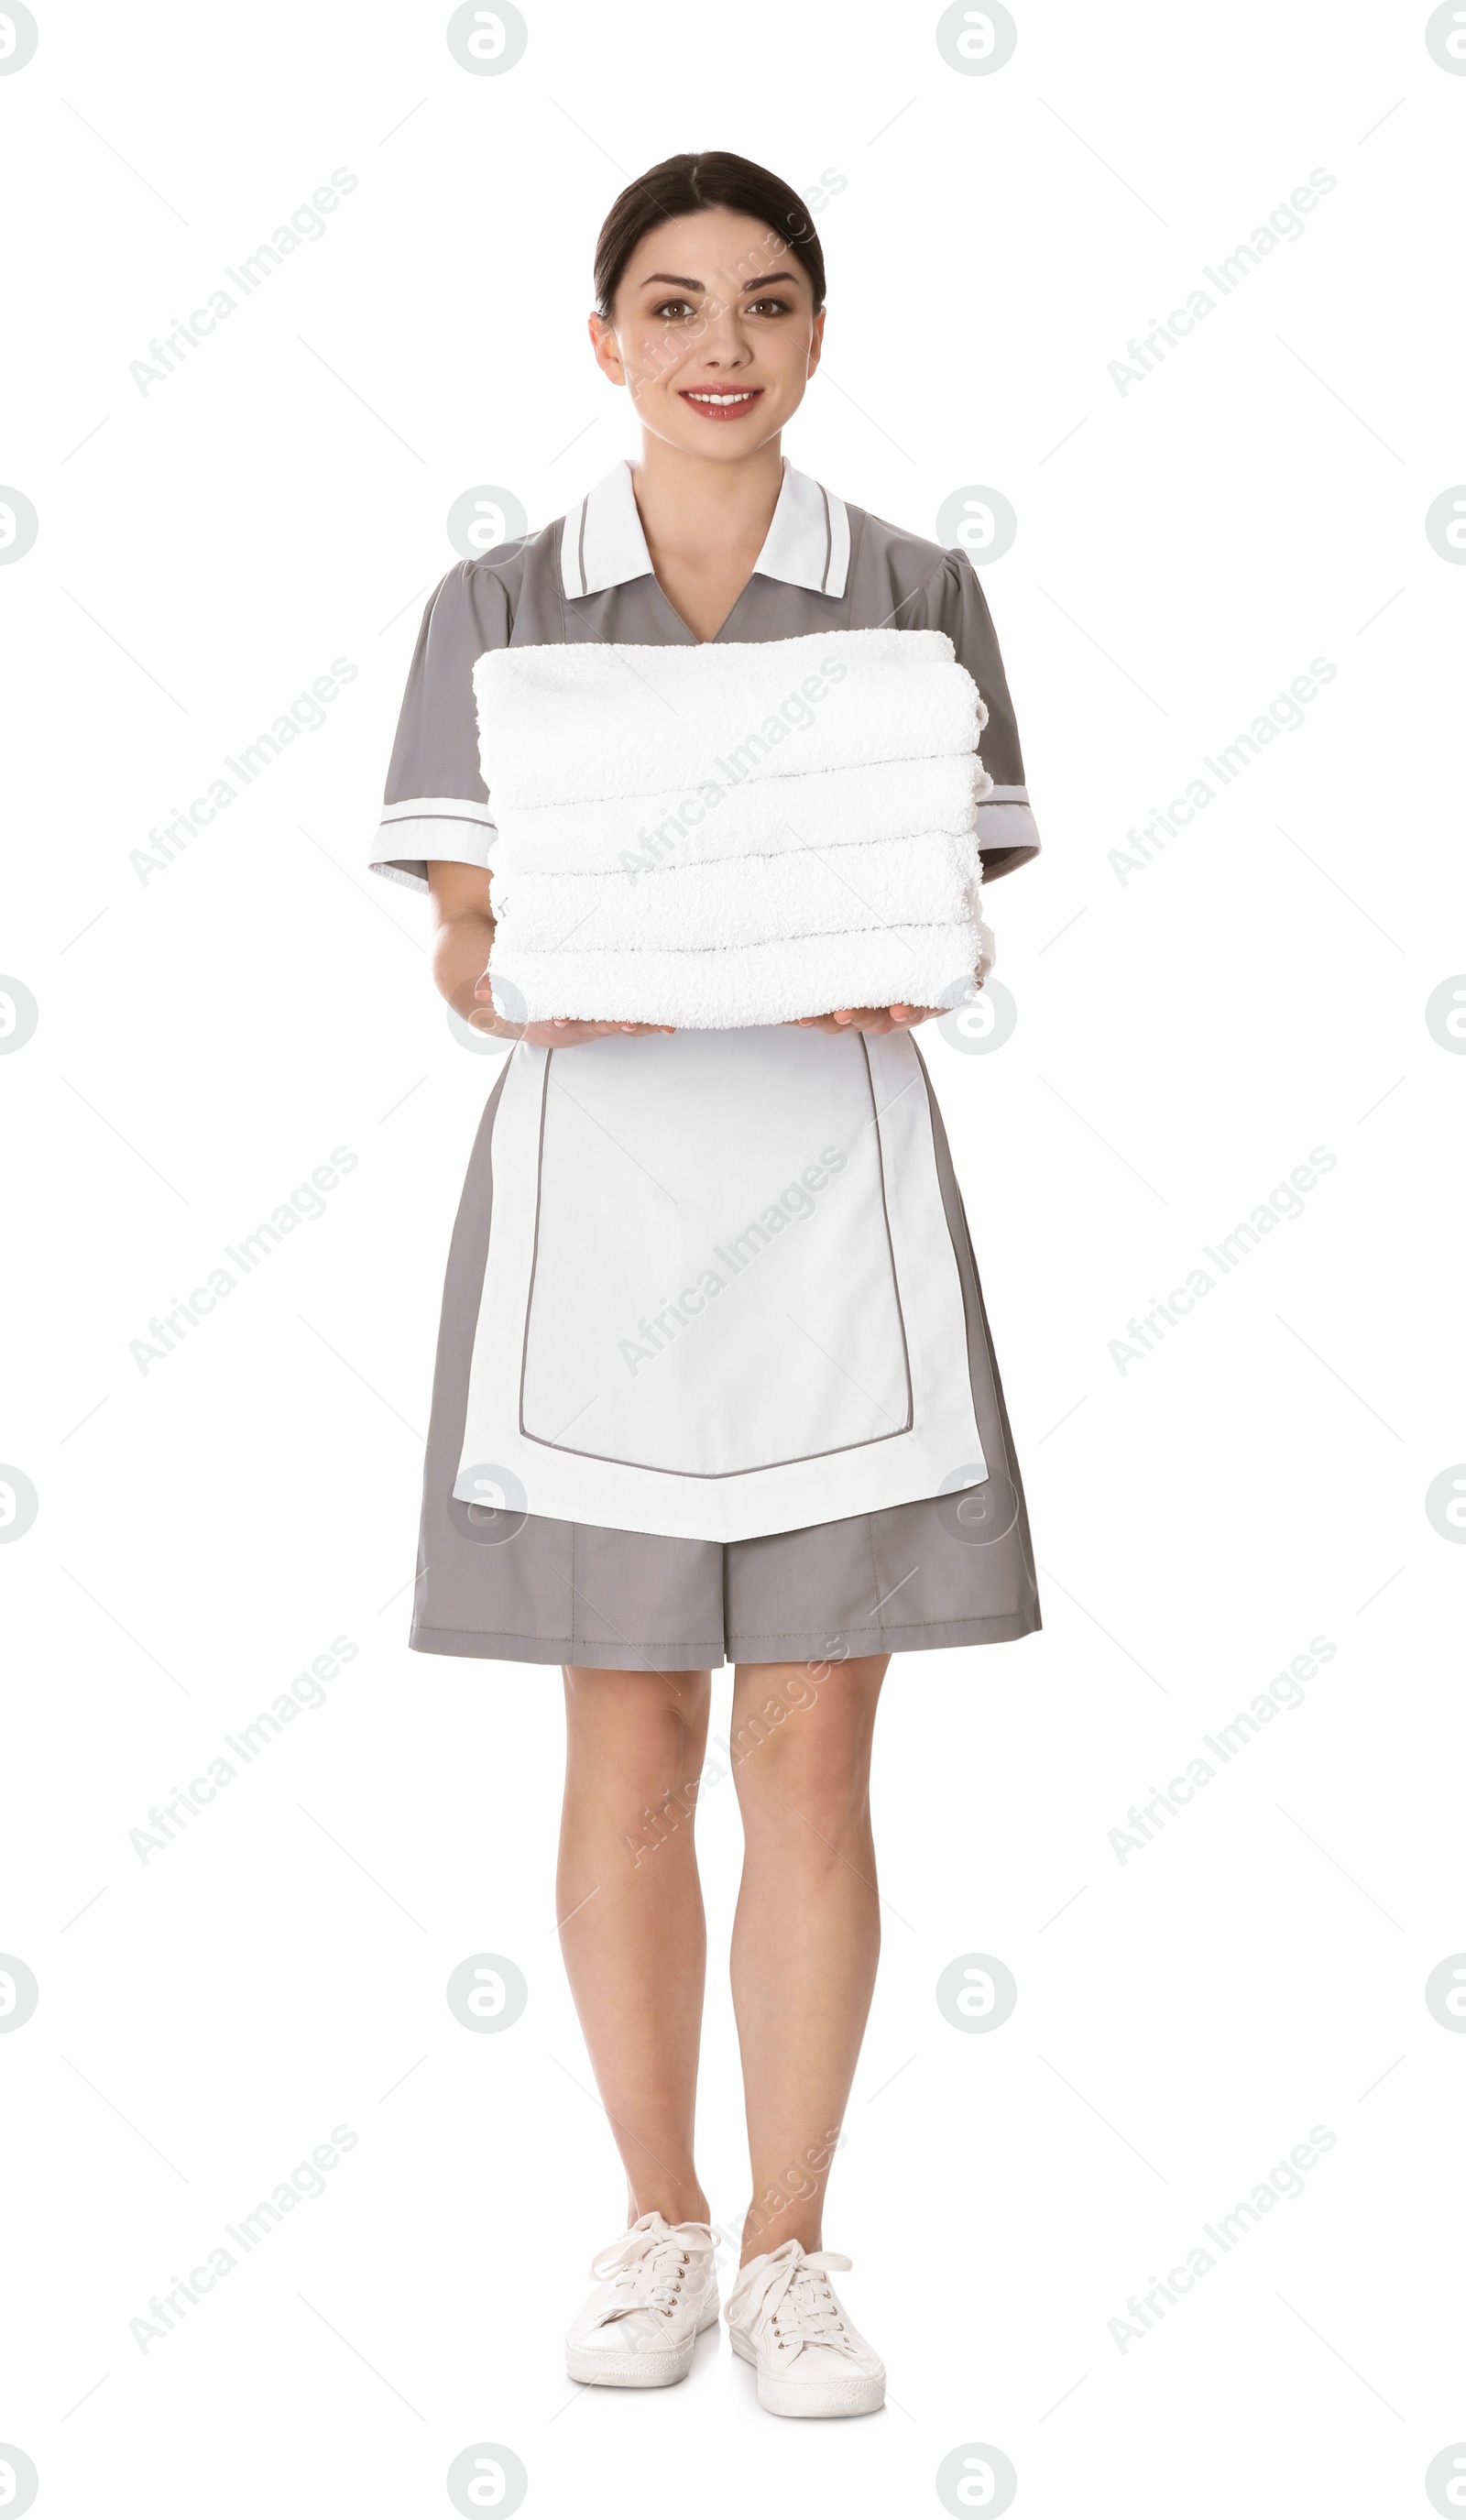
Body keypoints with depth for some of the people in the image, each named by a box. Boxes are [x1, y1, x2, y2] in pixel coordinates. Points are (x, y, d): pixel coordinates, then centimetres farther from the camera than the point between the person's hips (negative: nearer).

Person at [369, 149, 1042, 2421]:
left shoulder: (913, 596, 6)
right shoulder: (499, 609, 6)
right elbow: (461, 952, 4)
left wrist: (905, 973, -17)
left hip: (833, 1195, 0)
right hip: (591, 1186, 0)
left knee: (813, 1754, 2)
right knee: (629, 1748, 7)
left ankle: (790, 2244, 18)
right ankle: (656, 2217, 25)